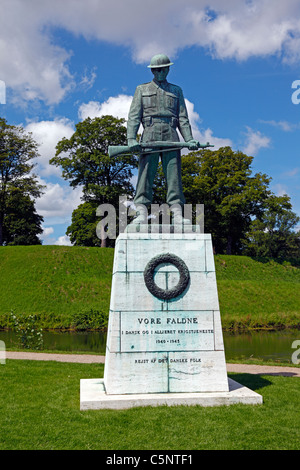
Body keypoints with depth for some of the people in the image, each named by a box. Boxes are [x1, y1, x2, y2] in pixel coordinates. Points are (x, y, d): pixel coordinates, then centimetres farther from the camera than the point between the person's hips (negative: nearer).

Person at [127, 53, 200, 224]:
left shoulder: (176, 90, 23)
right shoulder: (142, 89, 19)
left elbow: (183, 118, 16)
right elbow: (134, 116, 8)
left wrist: (189, 139, 1)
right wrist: (131, 138, -8)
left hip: (171, 135, 1)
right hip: (150, 134, -1)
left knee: (174, 174, -7)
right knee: (146, 172, -11)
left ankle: (178, 216, -12)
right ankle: (141, 213, -16)